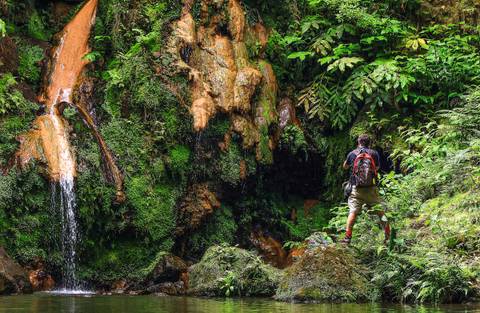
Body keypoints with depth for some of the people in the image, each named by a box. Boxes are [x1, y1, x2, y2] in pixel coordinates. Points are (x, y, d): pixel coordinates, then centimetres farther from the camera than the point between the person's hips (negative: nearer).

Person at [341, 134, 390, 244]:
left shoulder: (352, 153, 3)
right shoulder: (374, 153, 2)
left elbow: (345, 167, 20)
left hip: (356, 188, 0)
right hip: (371, 188, 0)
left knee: (353, 212, 0)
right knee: (381, 211, 10)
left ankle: (348, 237, -7)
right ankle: (388, 235, 7)